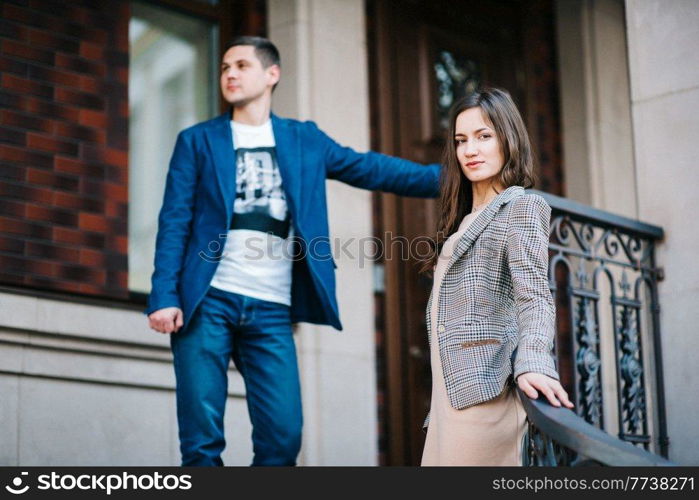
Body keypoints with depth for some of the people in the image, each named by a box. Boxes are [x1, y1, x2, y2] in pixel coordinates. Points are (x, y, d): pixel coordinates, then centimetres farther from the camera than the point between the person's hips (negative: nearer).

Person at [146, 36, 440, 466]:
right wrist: (164, 297, -9)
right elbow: (174, 223, 3)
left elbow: (369, 169, 10)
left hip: (271, 310, 2)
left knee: (283, 438, -5)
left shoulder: (304, 139, 16)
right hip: (208, 302, -2)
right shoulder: (197, 141, 10)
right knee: (202, 440, -5)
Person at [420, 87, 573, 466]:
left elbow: (533, 296, -13)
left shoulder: (521, 207, 0)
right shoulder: (464, 219, 24)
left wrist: (533, 364, -30)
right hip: (451, 392, 8)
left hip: (482, 390, -8)